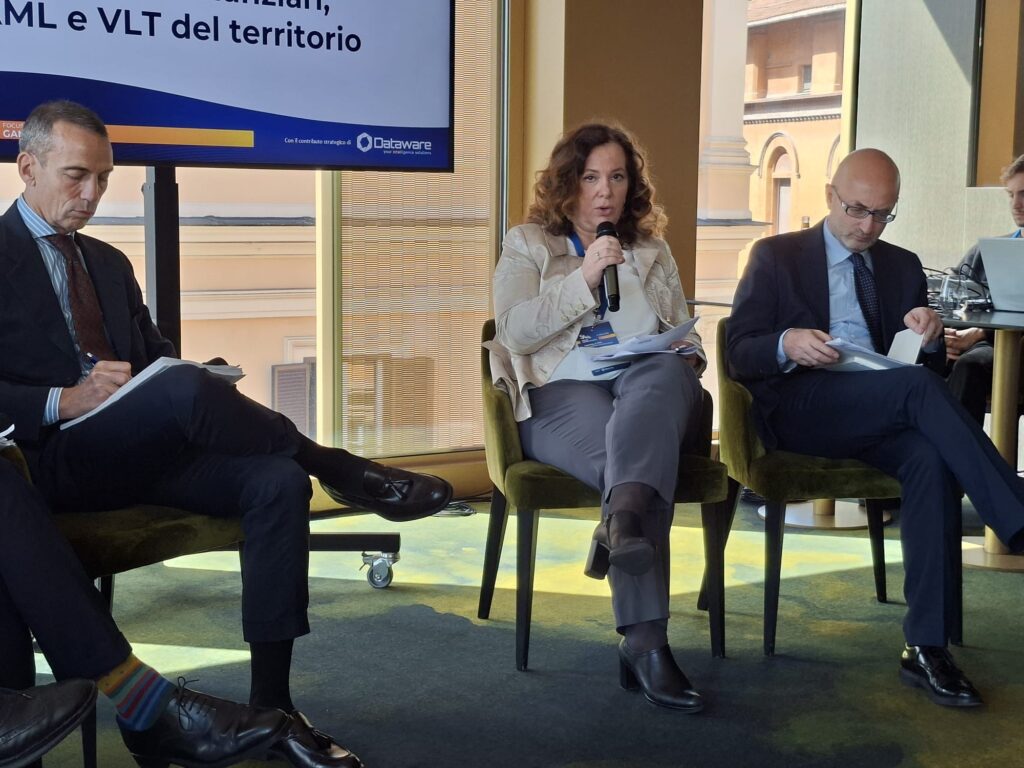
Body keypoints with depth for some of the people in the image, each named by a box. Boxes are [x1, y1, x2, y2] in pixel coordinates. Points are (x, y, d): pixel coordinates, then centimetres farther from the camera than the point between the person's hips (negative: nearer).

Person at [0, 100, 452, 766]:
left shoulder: (110, 263, 24)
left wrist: (193, 382, -2)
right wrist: (62, 403, -20)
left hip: (137, 449, 7)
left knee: (278, 482, -21)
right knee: (184, 389, -36)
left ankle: (272, 704, -19)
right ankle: (342, 474, -15)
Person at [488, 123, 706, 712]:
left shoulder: (653, 250, 26)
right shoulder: (528, 245, 16)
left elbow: (687, 337, 23)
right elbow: (516, 331, -1)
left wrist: (688, 356, -2)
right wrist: (584, 277, -10)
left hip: (650, 392, 3)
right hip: (561, 395, -2)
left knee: (668, 374, -38)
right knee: (640, 461, -36)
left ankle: (622, 519, -61)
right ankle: (647, 642, -45)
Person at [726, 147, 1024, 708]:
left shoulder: (903, 266, 20)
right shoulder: (774, 256, 10)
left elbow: (932, 366, 16)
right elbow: (737, 354, 1)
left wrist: (929, 339, -8)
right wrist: (787, 344, -21)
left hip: (884, 416, 4)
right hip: (798, 411, -3)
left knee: (932, 459, -32)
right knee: (918, 386, -31)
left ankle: (926, 649, -32)